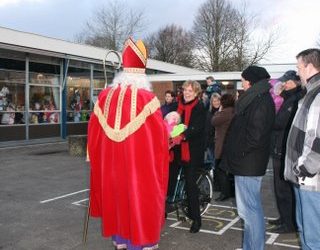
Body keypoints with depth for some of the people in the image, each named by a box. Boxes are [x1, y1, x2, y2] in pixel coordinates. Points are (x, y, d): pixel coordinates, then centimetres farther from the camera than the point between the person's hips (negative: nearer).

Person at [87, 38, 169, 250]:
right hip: (140, 165, -5)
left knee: (117, 200, 18)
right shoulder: (147, 98, -15)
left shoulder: (105, 96, -1)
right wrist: (172, 124, 10)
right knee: (138, 202, 7)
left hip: (112, 165, 5)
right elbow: (161, 136, -10)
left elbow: (94, 132, 7)